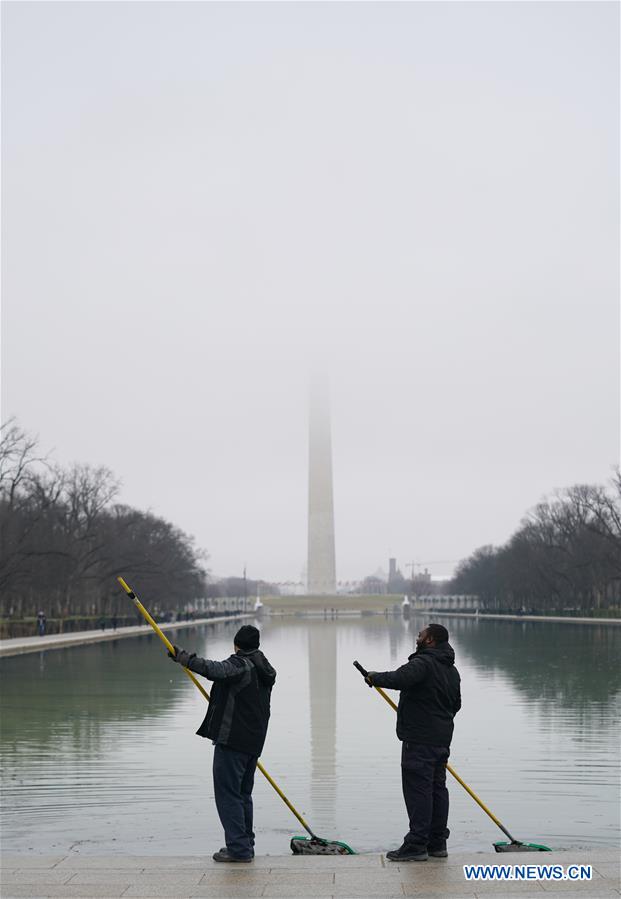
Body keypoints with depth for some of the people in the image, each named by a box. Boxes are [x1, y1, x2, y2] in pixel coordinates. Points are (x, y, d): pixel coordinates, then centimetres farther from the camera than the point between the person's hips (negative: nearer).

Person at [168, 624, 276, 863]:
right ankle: (245, 846, 23)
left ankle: (239, 848, -6)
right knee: (243, 793, 18)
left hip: (232, 740, -9)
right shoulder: (264, 669, 16)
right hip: (253, 741, 9)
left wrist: (183, 657, -22)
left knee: (227, 793, -4)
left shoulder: (239, 664, -11)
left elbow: (215, 670, -29)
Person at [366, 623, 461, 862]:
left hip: (419, 741, -9)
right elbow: (456, 704, 25)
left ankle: (416, 844, -5)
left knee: (417, 790, -6)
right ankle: (437, 843, 18)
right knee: (437, 788, 13)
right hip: (442, 740, 9)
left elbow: (399, 679, -31)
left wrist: (375, 677, -14)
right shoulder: (451, 670, 17)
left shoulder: (423, 663, -15)